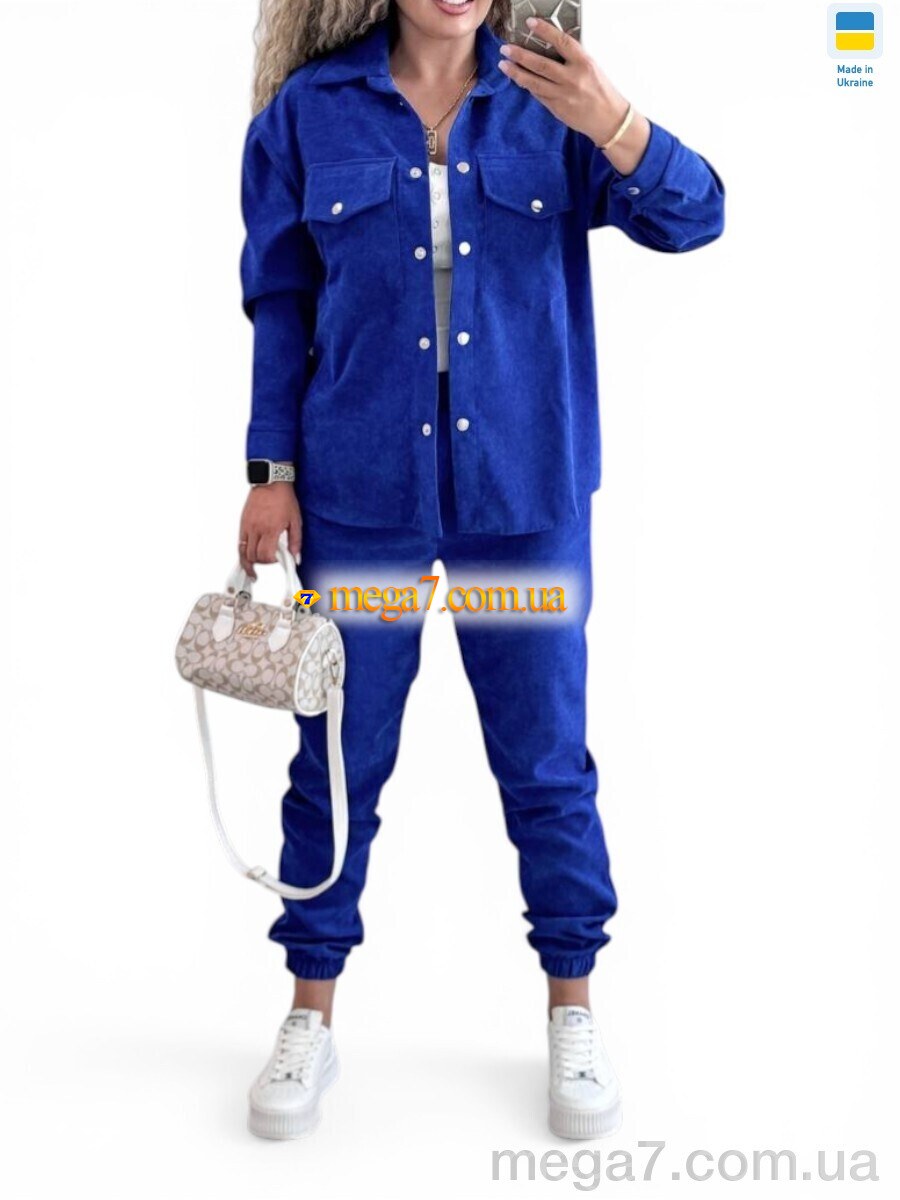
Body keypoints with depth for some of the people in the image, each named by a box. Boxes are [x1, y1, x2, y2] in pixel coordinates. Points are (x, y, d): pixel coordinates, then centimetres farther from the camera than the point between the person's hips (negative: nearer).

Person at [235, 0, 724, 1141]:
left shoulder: (548, 98, 0)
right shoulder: (312, 109, 1)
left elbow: (692, 217, -11)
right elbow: (281, 303, 5)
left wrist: (614, 125, -30)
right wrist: (272, 471, 2)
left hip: (526, 491, 0)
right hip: (361, 491, 0)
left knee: (547, 761, 9)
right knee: (338, 760, 9)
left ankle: (572, 1012, 31)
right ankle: (311, 1016, 30)